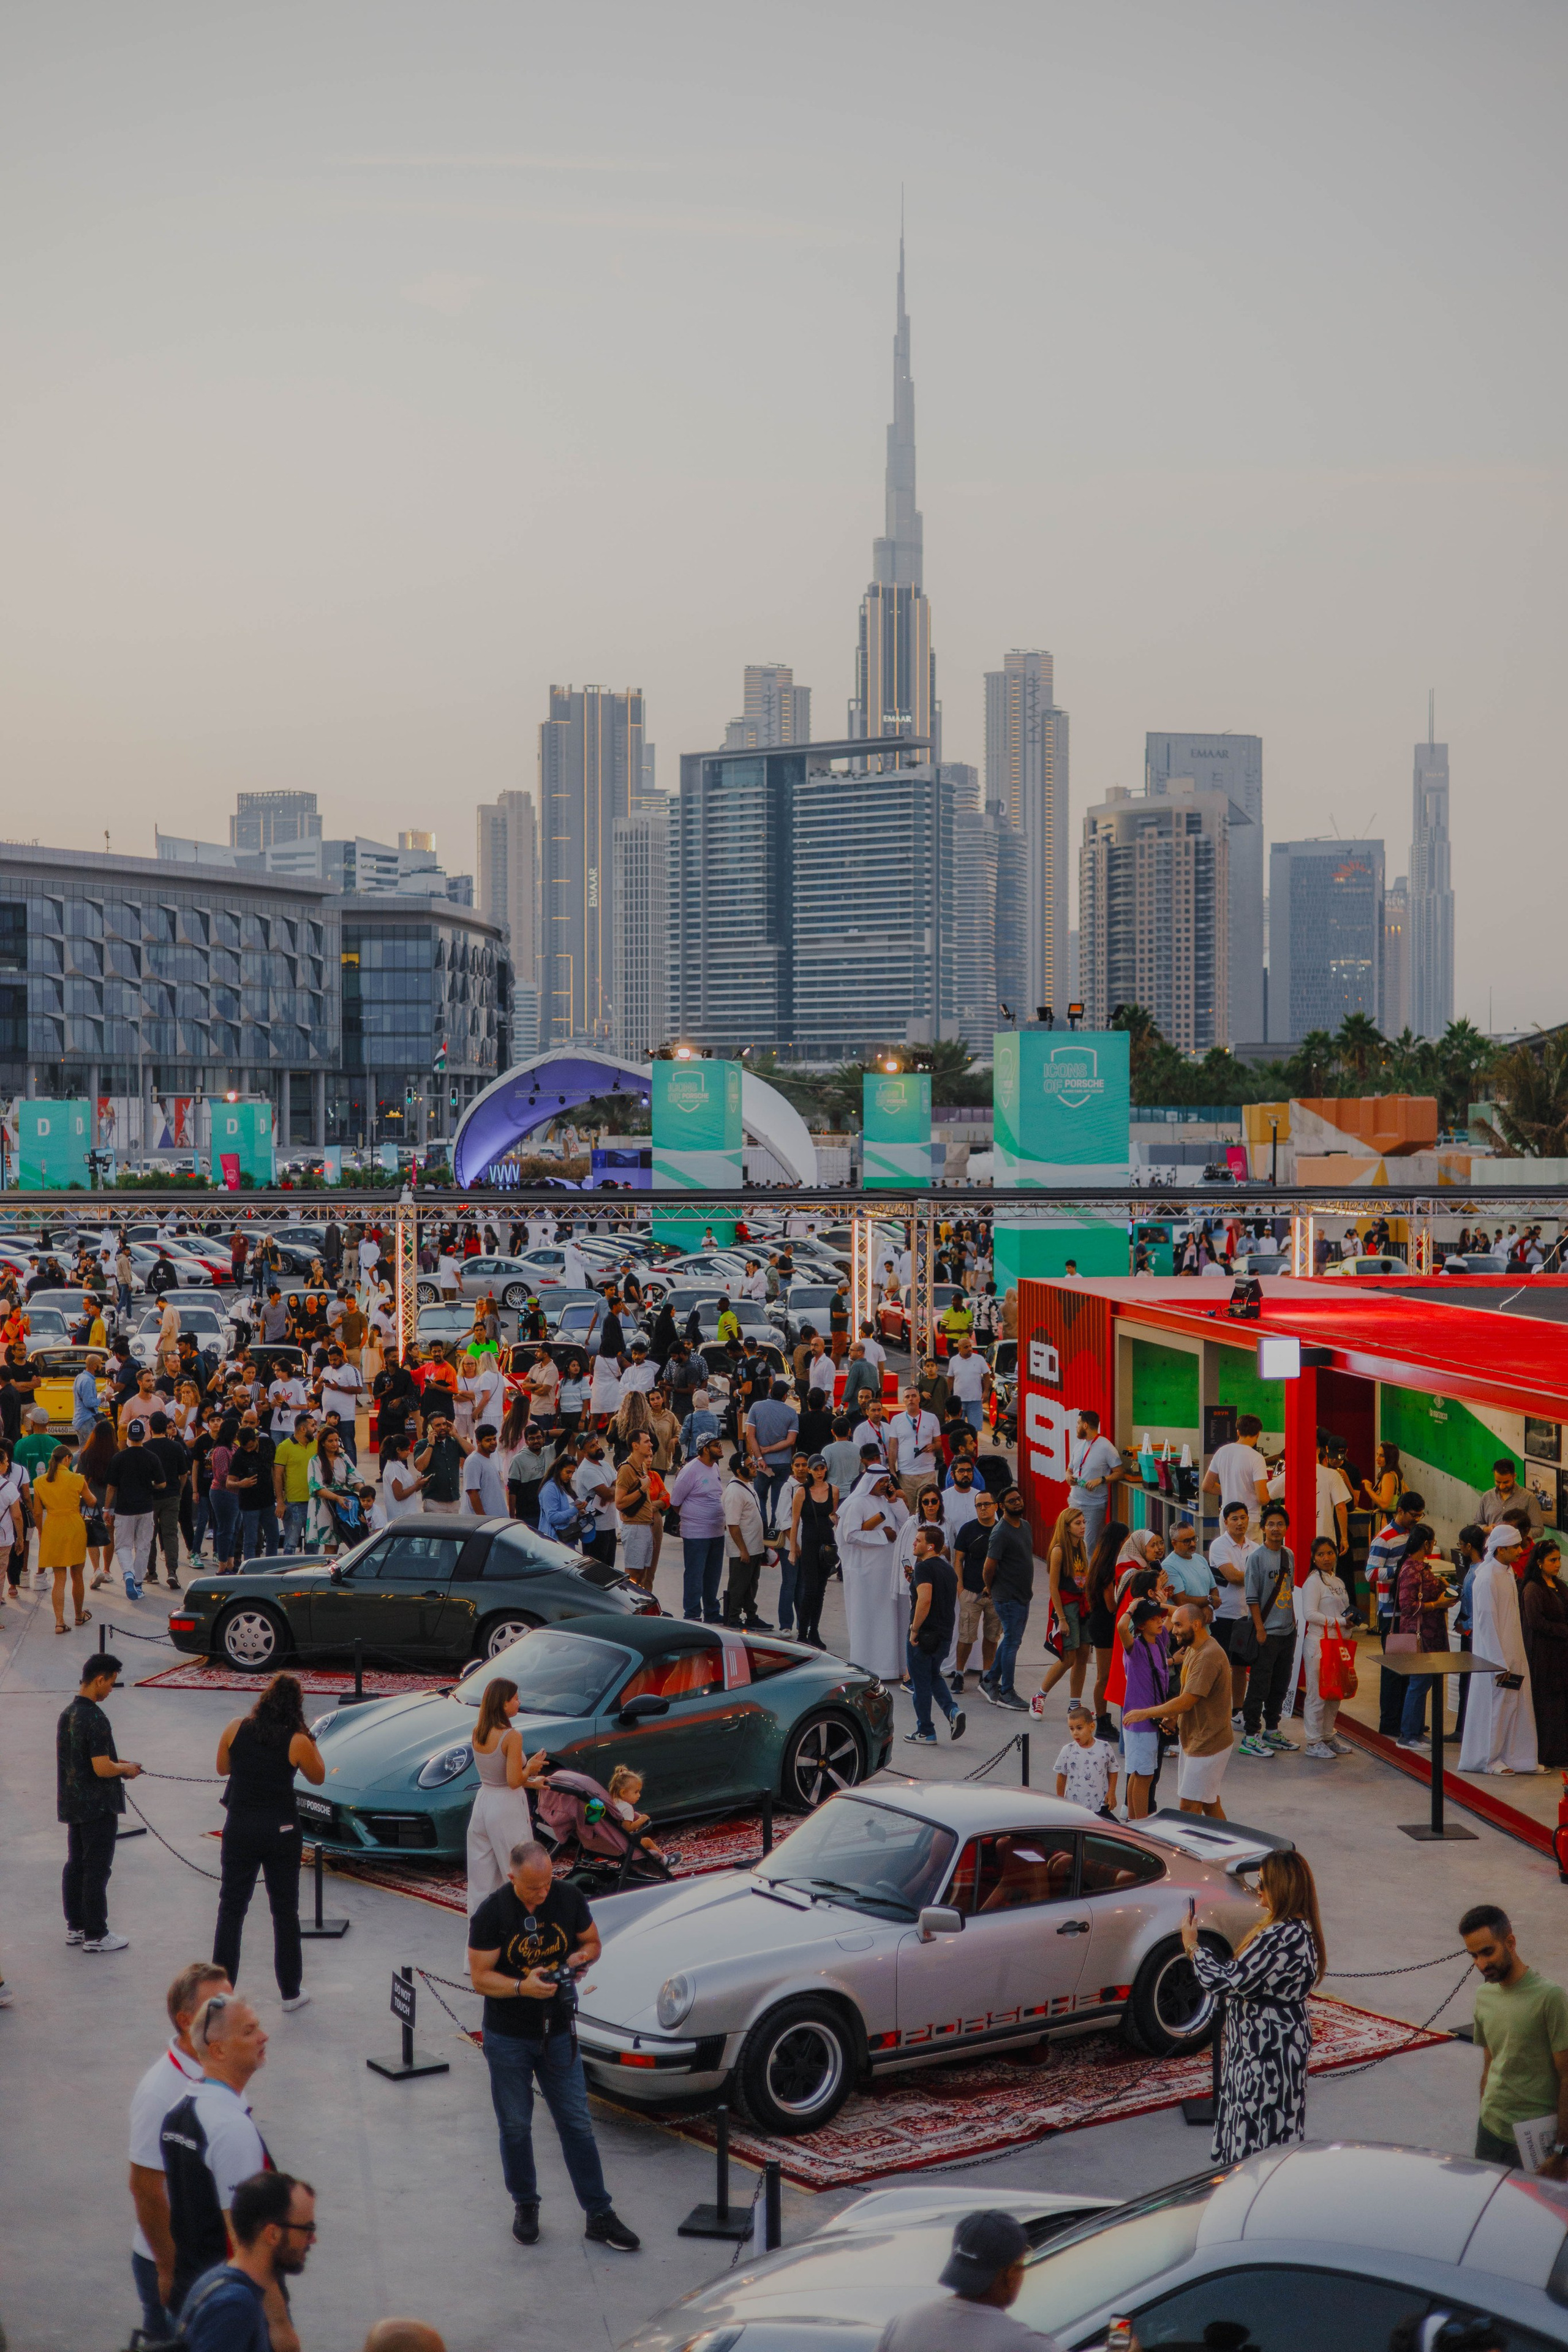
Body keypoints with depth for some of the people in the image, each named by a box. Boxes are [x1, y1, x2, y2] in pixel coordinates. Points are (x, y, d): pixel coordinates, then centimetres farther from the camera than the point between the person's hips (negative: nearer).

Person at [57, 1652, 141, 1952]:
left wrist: (117, 1765, 14)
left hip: (72, 1803, 9)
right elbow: (102, 1768, -25)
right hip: (97, 1806, -9)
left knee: (75, 1865, 16)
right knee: (97, 1869, -1)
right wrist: (126, 1769, -6)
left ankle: (75, 1927, 25)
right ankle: (95, 1935, 5)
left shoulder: (67, 1714, 7)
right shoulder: (95, 1720, -22)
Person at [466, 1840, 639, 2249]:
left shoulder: (568, 1897, -7)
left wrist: (580, 1957, -14)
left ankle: (599, 2215, 10)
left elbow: (592, 1941, 9)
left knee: (577, 2123, 4)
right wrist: (522, 1987, -30)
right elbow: (480, 1977, -14)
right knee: (515, 2126, 10)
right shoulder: (491, 1913, -16)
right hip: (508, 2038, -2)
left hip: (557, 2032, 2)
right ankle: (525, 2207, 29)